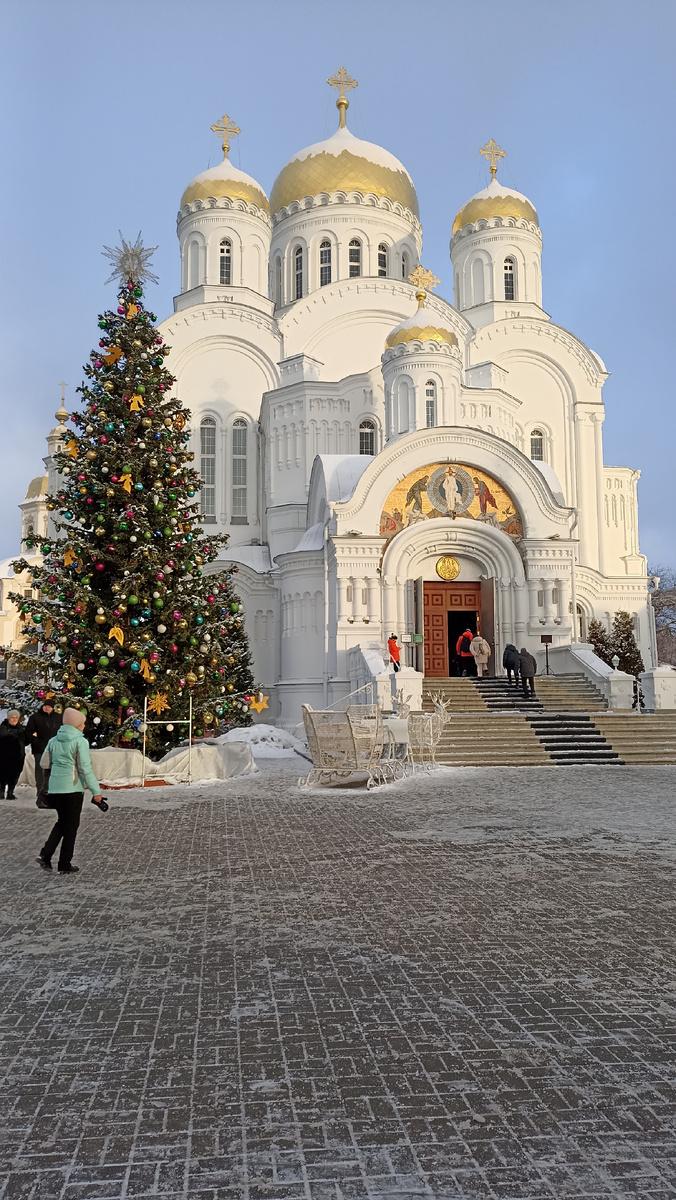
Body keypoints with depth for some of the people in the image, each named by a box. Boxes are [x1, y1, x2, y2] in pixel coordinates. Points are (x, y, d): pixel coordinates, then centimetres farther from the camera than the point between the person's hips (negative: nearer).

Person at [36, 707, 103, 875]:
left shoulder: (54, 740, 7)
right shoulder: (80, 741, -11)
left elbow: (44, 764, 9)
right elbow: (85, 768, -15)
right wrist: (96, 791, -11)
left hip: (54, 788, 6)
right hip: (72, 788, -6)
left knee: (62, 821, 21)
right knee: (71, 825, 8)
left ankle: (45, 855, 7)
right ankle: (65, 865, 14)